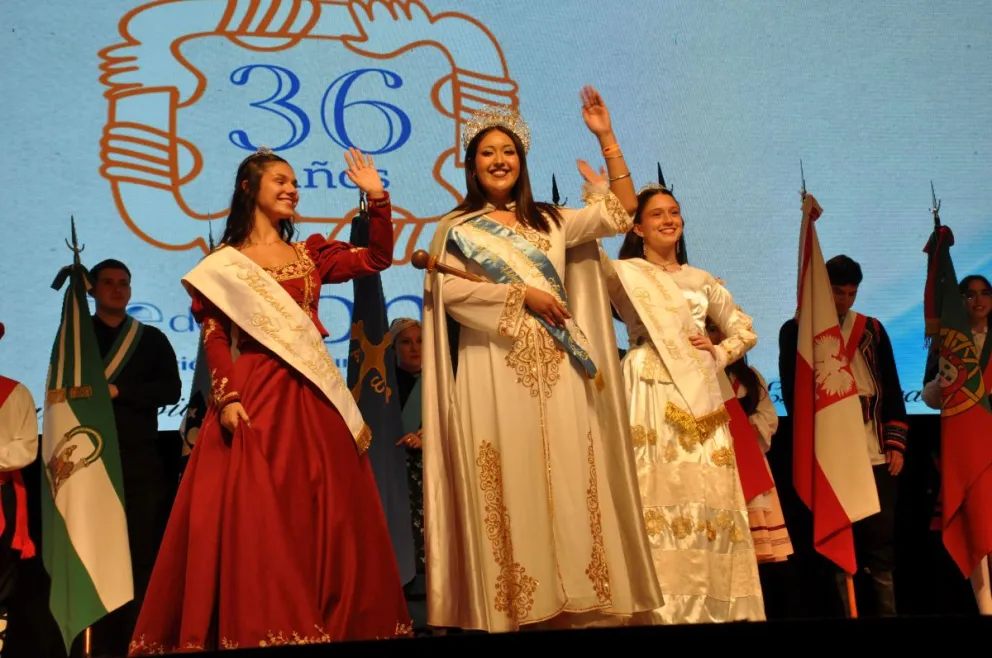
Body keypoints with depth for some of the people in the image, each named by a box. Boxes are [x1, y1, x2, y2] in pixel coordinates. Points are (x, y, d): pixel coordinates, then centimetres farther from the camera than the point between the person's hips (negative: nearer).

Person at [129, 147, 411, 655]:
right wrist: (225, 398, -16)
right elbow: (214, 338, -3)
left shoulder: (311, 253, 17)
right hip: (254, 396, -4)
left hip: (313, 399, 4)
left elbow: (377, 259, 10)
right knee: (253, 514, -8)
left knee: (325, 512, 3)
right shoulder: (221, 265, 6)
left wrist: (376, 198, 2)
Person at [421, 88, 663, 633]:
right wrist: (521, 293, -11)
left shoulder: (550, 221, 18)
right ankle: (516, 605, -3)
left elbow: (620, 212, 14)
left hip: (557, 370, 3)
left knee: (567, 483, -1)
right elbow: (446, 288, -6)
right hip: (495, 369, -3)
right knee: (509, 487, -6)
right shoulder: (457, 229, 8)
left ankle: (570, 601, 2)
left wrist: (606, 137, 11)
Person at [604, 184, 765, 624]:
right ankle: (661, 602, -10)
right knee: (660, 486, -11)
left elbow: (745, 330, 24)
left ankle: (708, 601, 6)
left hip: (699, 392, 5)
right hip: (652, 392, -5)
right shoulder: (625, 272, 6)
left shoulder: (701, 280, 20)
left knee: (706, 490, 1)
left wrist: (719, 354, 7)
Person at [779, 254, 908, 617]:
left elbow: (892, 390, 12)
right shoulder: (796, 331, 4)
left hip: (876, 454, 3)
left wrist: (896, 443, 3)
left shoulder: (872, 329, 13)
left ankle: (887, 610, 10)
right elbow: (792, 393, 0)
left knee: (881, 539, 3)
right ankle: (845, 610, 5)